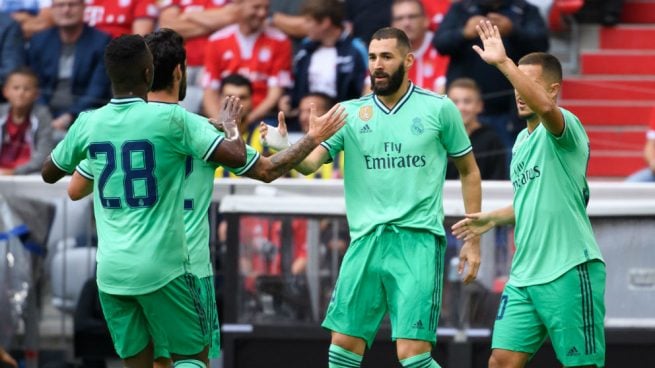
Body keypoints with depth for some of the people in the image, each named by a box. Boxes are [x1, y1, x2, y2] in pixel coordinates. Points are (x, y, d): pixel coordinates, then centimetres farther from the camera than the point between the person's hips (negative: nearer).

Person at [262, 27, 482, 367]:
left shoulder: (439, 109, 0)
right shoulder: (350, 112, 6)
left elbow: (469, 172, 9)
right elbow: (310, 162, -5)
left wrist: (473, 240, 5)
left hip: (418, 240, -3)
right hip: (366, 240, 4)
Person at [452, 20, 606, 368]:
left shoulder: (563, 126, -9)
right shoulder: (522, 141, 17)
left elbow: (545, 107, -34)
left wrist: (503, 62, -37)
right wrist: (494, 218, 21)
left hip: (569, 272, -8)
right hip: (524, 275, 8)